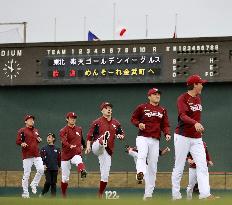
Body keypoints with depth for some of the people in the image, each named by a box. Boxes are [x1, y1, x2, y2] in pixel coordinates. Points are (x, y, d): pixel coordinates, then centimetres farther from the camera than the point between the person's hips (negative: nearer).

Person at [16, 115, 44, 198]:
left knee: (41, 170, -9)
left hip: (37, 154, 5)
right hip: (27, 155, -5)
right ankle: (25, 192, 4)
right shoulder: (22, 131, -1)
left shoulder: (36, 130, 18)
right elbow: (17, 141, -4)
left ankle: (34, 184, 13)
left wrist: (39, 140, 7)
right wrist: (22, 143, -25)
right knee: (26, 173, -4)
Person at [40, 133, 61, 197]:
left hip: (55, 168, 2)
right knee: (48, 182, -13)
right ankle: (42, 194, 2)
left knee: (54, 183, 3)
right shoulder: (44, 148, 4)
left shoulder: (57, 149, 10)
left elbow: (59, 159, 12)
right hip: (47, 168, -2)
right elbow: (41, 158, -1)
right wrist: (43, 164, -15)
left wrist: (60, 166, 5)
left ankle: (53, 196, 8)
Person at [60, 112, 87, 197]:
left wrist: (82, 145, 21)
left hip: (76, 153, 1)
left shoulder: (79, 129, 12)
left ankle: (83, 171, -70)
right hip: (66, 155, -1)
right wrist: (70, 146, -43)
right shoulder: (63, 131, -5)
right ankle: (64, 195, 22)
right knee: (65, 178, 5)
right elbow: (64, 141, -26)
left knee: (79, 161, -39)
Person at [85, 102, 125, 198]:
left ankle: (100, 195, 14)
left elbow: (122, 134, 19)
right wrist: (88, 146, -12)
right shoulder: (97, 122, 4)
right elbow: (89, 135, 2)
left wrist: (121, 136, -5)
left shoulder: (116, 123, 15)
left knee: (105, 174, 3)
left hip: (108, 151, 4)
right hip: (96, 147, -4)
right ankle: (103, 142, -75)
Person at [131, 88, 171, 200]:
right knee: (142, 155, -34)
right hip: (143, 137, -4)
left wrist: (167, 134, -7)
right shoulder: (142, 107, 4)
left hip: (155, 140, 4)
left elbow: (165, 125, 12)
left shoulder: (163, 110, 14)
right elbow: (133, 118, 10)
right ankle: (140, 173, -61)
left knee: (152, 167, 4)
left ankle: (148, 194, 9)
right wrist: (138, 124, -11)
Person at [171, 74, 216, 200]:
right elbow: (183, 116, -27)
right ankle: (175, 194, 8)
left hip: (196, 138, 7)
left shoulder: (198, 98, 14)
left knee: (202, 166, -6)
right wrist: (195, 123, -43)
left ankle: (205, 194, -13)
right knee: (179, 167, 0)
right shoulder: (183, 98, -11)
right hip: (182, 137, -7)